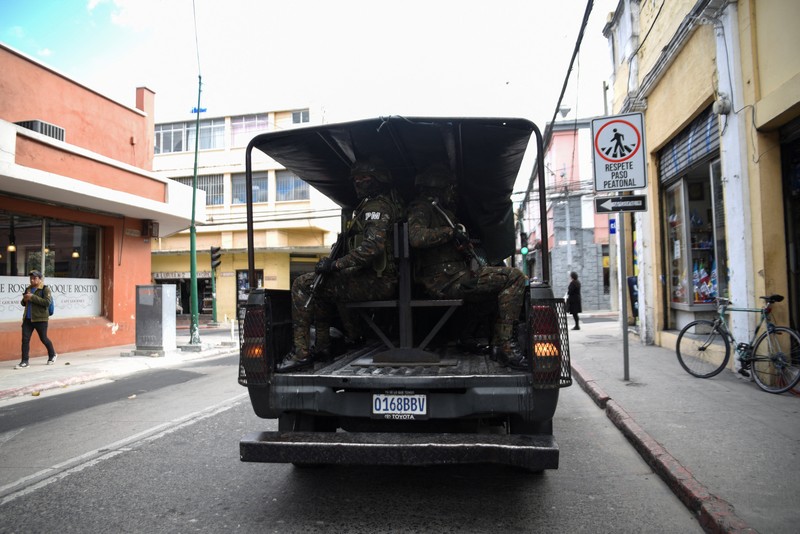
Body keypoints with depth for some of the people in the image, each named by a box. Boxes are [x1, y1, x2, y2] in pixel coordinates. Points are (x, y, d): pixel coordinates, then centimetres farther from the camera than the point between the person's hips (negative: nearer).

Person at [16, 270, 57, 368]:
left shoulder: (45, 289, -7)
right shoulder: (28, 289, 12)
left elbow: (47, 302, -21)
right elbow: (23, 303, 21)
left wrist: (32, 297, -23)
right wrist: (25, 299, -3)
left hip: (40, 319, -6)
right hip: (27, 319, 6)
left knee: (43, 338, 7)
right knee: (25, 339, -1)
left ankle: (52, 355, 29)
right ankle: (24, 361, 3)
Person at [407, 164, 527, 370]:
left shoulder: (442, 212, 28)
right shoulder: (422, 208, -2)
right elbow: (416, 237, -23)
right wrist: (452, 232, -14)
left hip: (454, 275, 10)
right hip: (444, 279, -10)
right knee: (514, 277, -16)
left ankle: (497, 344, 1)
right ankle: (504, 347, -19)